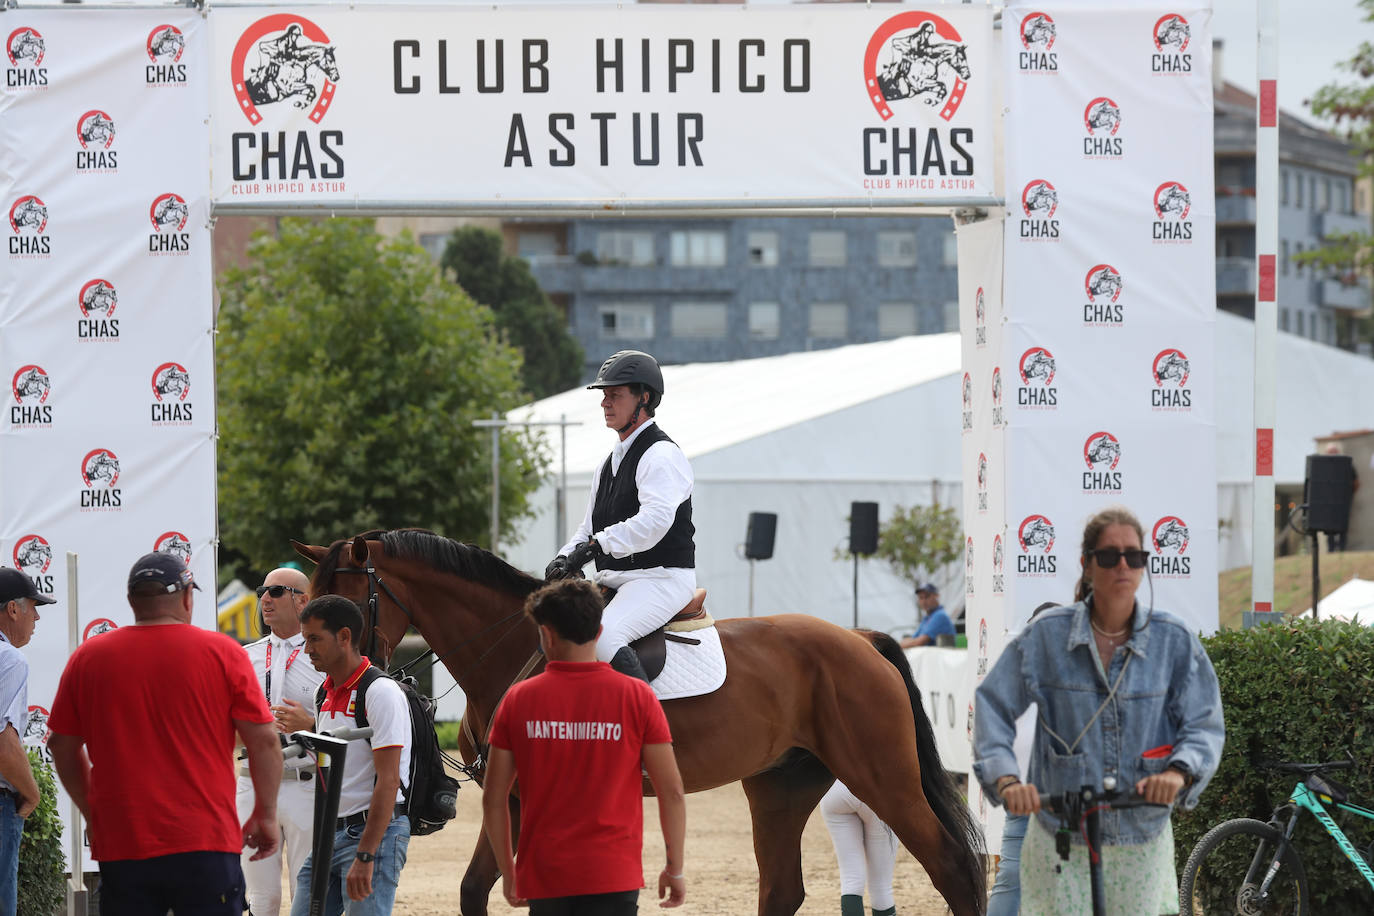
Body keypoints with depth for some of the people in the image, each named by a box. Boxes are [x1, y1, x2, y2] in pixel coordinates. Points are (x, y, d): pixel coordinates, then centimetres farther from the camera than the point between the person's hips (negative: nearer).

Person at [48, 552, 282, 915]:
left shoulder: (88, 658, 6)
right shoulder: (222, 652, 0)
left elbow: (62, 746, 12)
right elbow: (263, 740, -1)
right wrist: (265, 814, 11)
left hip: (120, 845, 2)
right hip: (205, 843, -2)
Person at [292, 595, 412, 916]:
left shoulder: (380, 692, -13)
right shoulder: (325, 694, 15)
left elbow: (388, 781, -18)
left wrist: (365, 856, -23)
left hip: (374, 830, -9)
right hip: (330, 834, 9)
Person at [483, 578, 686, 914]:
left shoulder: (519, 700, 1)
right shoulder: (637, 697, -3)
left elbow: (493, 798, 3)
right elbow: (671, 791, -3)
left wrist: (508, 872, 15)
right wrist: (675, 868, 9)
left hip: (543, 875, 2)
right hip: (613, 877, -2)